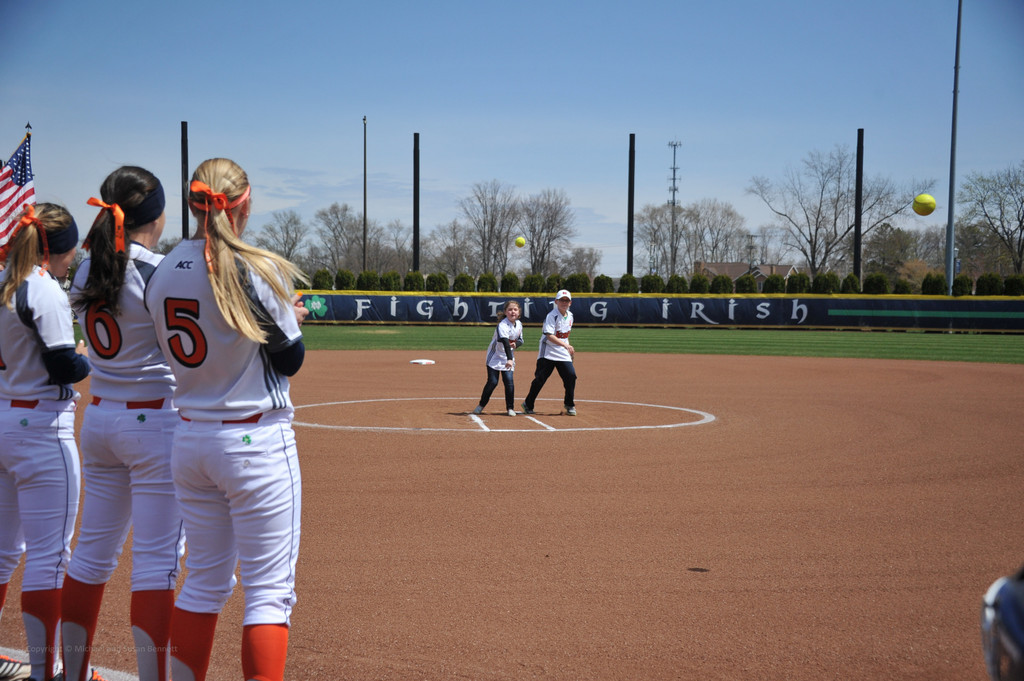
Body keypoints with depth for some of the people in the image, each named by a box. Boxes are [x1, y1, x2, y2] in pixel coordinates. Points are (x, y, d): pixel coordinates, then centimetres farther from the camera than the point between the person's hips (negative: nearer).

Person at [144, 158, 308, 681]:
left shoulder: (162, 273, 3)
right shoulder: (255, 270, -15)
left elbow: (176, 352, 12)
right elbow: (290, 359, -10)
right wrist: (292, 319, 9)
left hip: (189, 439, 6)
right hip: (256, 442, -6)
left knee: (204, 580, 18)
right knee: (269, 589, 3)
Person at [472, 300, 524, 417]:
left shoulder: (519, 324, 0)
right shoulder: (502, 325, -24)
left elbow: (521, 339, 14)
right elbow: (505, 342, -38)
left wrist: (516, 344, -12)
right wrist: (509, 359, -51)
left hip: (508, 358, 5)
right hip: (495, 356, -5)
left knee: (509, 381, -7)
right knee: (492, 381, -7)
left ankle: (510, 408, 6)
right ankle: (481, 405, 13)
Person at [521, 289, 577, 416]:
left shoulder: (570, 316, 10)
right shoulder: (552, 316, -14)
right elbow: (549, 335, -23)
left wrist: (569, 348, 18)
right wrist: (565, 345, -31)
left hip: (563, 353, 6)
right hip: (548, 352, -6)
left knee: (571, 376, -4)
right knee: (540, 378, -5)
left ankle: (569, 405, 13)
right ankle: (528, 404, 9)